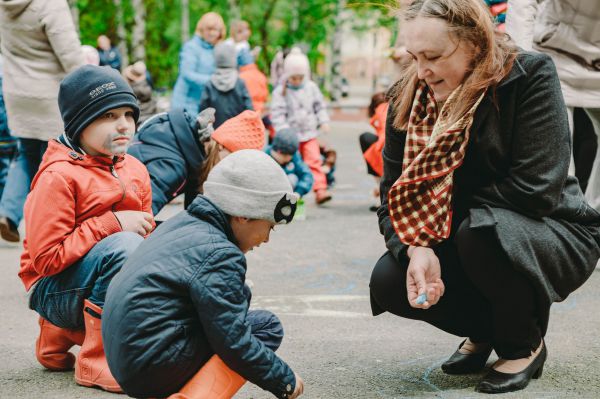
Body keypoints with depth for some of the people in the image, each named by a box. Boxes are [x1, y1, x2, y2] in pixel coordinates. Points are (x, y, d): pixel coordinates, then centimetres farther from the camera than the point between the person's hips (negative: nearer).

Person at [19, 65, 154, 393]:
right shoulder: (58, 177, -16)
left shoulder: (135, 170, 6)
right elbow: (45, 259, -22)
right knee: (124, 245, -31)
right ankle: (96, 361, -21)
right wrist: (112, 224, -22)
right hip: (54, 289, -8)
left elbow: (146, 234, 15)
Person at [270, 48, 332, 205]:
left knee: (314, 161, -8)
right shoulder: (280, 92, -7)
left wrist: (323, 121, 1)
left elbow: (320, 106, 13)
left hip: (309, 134, 2)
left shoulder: (311, 87, 4)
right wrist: (283, 131, -20)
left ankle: (320, 189, -10)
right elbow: (277, 113, -11)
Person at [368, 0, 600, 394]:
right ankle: (484, 331, 11)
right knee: (388, 282, -20)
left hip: (553, 235, -5)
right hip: (456, 241, 5)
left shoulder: (531, 75, -20)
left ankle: (525, 344, -5)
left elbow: (535, 187, -26)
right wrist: (417, 249, -29)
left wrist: (444, 218, -18)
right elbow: (394, 192, -9)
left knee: (481, 231, -36)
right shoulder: (409, 98, -6)